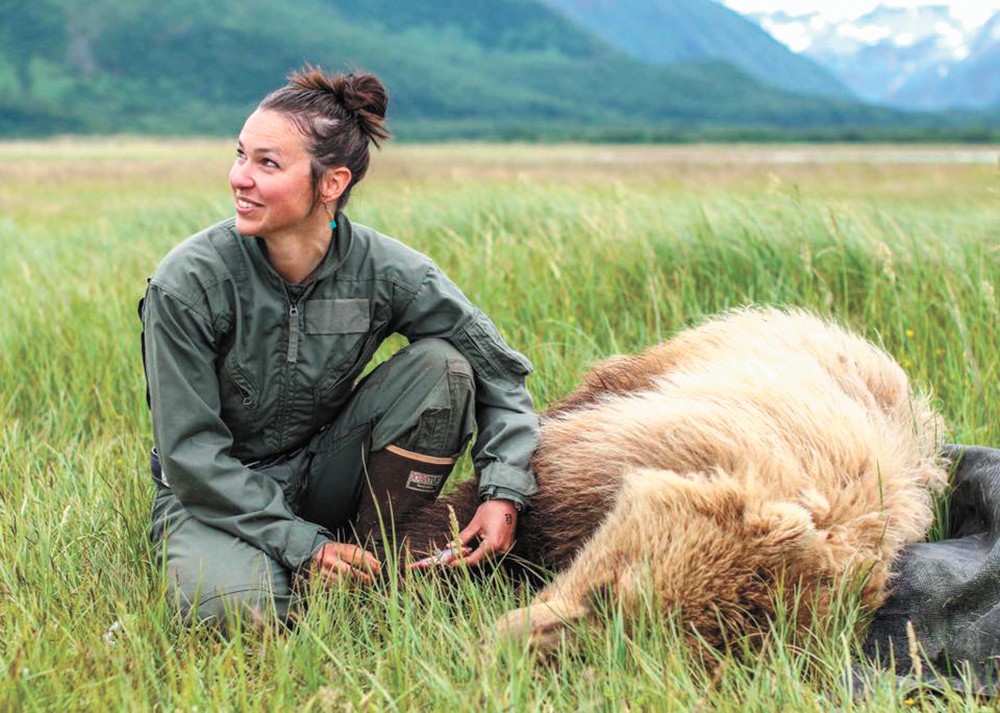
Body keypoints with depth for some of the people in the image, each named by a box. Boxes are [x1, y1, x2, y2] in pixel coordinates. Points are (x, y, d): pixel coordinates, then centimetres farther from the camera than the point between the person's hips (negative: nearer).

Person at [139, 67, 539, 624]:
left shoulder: (384, 270, -15)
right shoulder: (189, 282, -21)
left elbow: (500, 370, -5)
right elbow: (191, 451, -18)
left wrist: (504, 493, -19)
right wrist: (302, 543, -23)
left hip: (321, 469, 4)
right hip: (217, 495, -3)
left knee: (441, 364, -19)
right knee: (237, 604, -36)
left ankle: (369, 554, -7)